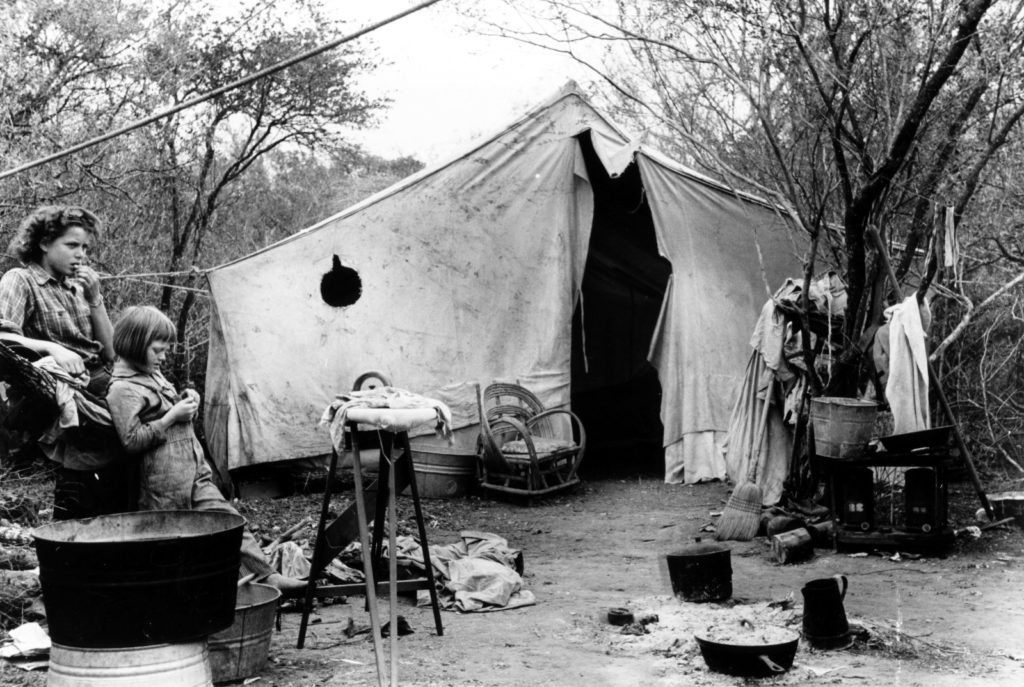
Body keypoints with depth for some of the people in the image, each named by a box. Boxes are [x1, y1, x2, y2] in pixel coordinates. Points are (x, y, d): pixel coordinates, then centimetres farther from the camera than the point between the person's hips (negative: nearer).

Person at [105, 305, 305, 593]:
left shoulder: (153, 374, 16)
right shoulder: (122, 389, -13)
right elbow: (132, 441, -19)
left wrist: (187, 402, 10)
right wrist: (172, 416, -18)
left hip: (194, 472, 9)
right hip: (164, 485, -9)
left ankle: (266, 576, 3)